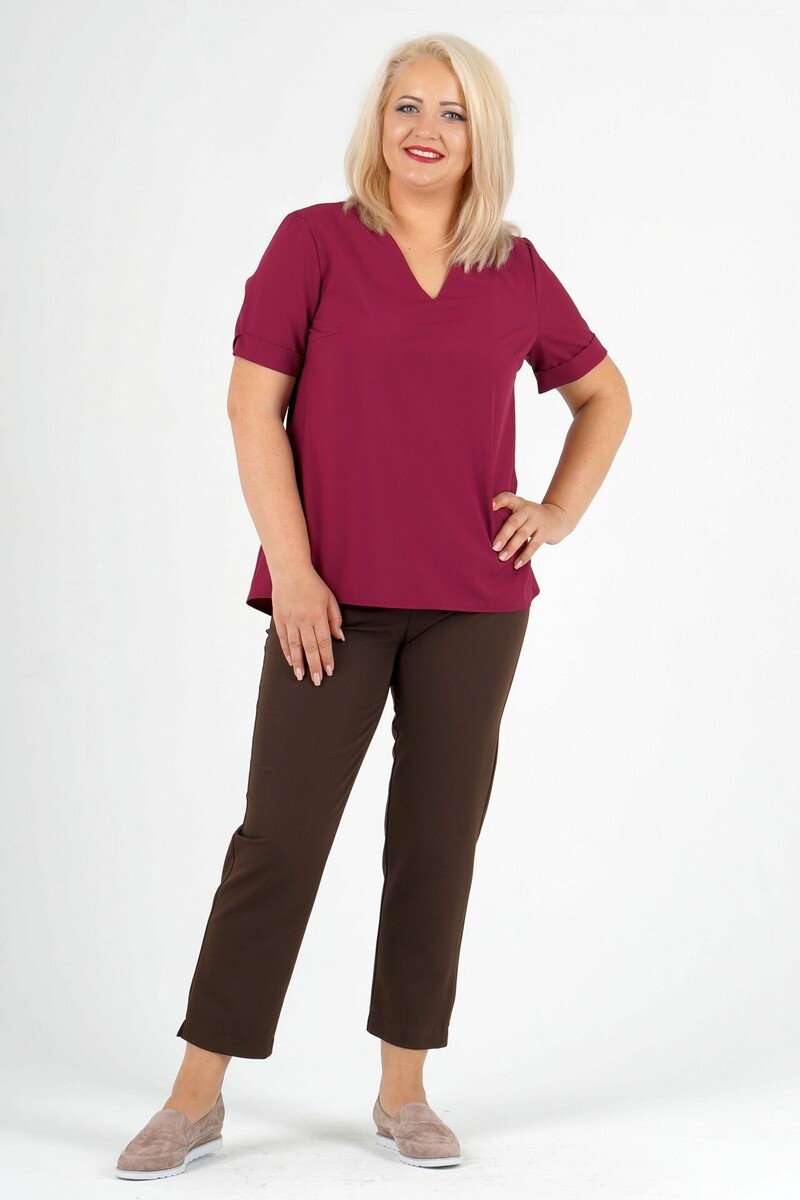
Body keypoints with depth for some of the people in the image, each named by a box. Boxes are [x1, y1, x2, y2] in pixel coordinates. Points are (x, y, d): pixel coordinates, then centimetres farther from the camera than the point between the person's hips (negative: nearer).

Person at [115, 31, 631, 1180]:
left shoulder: (517, 273, 7)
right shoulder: (315, 241, -1)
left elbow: (605, 396, 21)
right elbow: (253, 408, -5)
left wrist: (560, 513, 7)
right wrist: (293, 570, -11)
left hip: (474, 602, 3)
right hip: (335, 598, -3)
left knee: (438, 840, 7)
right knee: (280, 836, -2)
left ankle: (405, 1091, 20)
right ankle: (197, 1096, 9)